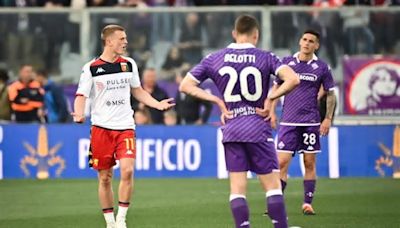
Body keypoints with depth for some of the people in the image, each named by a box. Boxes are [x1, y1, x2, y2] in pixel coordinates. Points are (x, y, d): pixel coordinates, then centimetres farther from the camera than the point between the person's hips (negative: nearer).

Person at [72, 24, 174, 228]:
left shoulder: (129, 64, 9)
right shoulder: (91, 68, -3)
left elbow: (137, 91, 22)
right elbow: (81, 96, -4)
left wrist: (158, 104, 10)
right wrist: (79, 114, -24)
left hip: (125, 127, 2)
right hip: (101, 128, -2)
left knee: (127, 170, -16)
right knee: (105, 177, 3)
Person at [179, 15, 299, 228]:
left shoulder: (214, 59, 5)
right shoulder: (265, 57, -3)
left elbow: (186, 85, 6)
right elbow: (292, 79, -17)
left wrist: (218, 100, 3)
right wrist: (270, 98, -7)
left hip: (231, 129, 2)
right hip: (258, 128, -2)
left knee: (237, 187, 4)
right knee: (272, 184, 3)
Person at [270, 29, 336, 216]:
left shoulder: (322, 67, 2)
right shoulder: (287, 62, 4)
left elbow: (330, 94, 9)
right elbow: (276, 87, 13)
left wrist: (328, 119, 0)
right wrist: (272, 112, 5)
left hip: (311, 122, 0)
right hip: (288, 121, 0)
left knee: (310, 163, 2)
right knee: (282, 162, -7)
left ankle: (307, 203, 10)